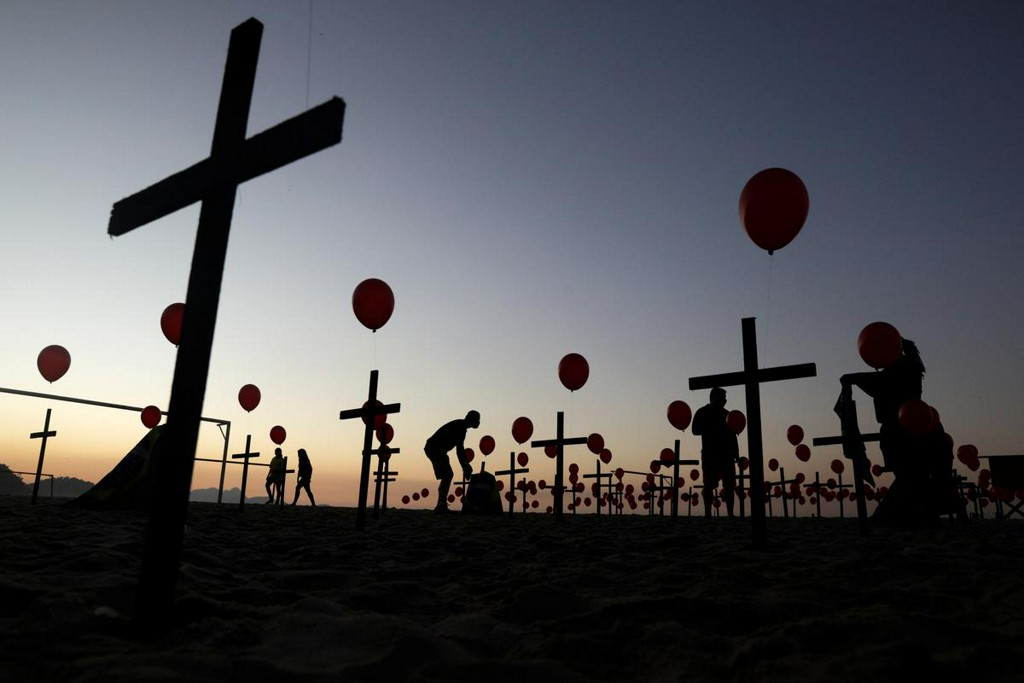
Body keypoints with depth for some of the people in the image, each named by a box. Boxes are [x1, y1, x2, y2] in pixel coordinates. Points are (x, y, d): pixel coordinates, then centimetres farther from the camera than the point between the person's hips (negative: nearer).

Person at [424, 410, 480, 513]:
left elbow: (460, 449, 22)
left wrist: (465, 466, 18)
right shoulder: (460, 426, -12)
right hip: (435, 449, -10)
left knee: (447, 475, 11)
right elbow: (460, 449, -18)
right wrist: (466, 467, -14)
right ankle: (441, 505, -20)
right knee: (447, 475, -15)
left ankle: (441, 505, 13)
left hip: (434, 449, 10)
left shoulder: (461, 427, 19)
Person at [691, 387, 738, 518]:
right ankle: (707, 513, -6)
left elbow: (732, 434, 17)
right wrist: (714, 429, -18)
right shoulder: (702, 413, 3)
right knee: (709, 485, -7)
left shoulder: (726, 414, 17)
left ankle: (730, 514, 1)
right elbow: (695, 430, -6)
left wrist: (736, 452, 7)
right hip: (710, 454, -5)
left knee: (729, 485, -1)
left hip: (726, 453, 5)